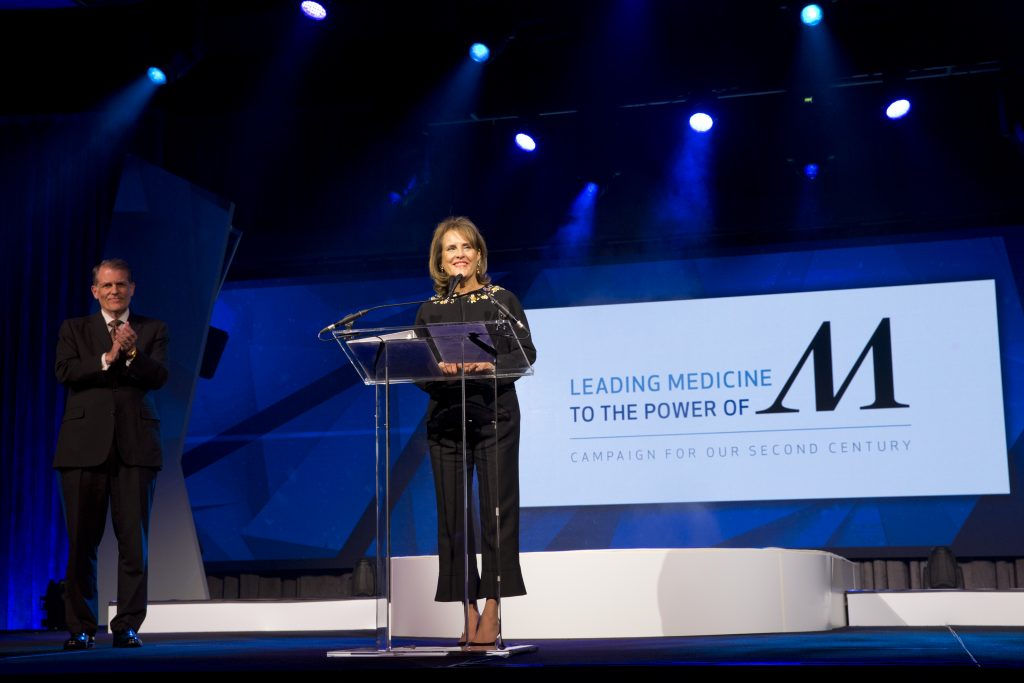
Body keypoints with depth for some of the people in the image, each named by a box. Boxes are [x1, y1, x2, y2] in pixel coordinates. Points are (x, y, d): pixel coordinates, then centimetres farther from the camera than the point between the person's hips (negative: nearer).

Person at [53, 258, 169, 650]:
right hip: (85, 444, 0)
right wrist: (108, 358, -15)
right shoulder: (74, 329, 14)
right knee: (81, 540, 2)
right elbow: (65, 372, -3)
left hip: (135, 444, 0)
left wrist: (133, 353, -19)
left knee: (134, 540, -2)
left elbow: (159, 377, -2)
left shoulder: (152, 330, 12)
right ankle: (80, 628, 9)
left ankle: (128, 627, 4)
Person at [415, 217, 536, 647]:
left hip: (494, 414, -2)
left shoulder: (502, 300, 7)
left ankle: (491, 614, -2)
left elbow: (525, 353, -2)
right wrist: (439, 367, -16)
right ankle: (469, 615, 7)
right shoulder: (430, 310, 13)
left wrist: (490, 364, -20)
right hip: (445, 417, 2)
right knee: (453, 514, 1)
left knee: (497, 510, -5)